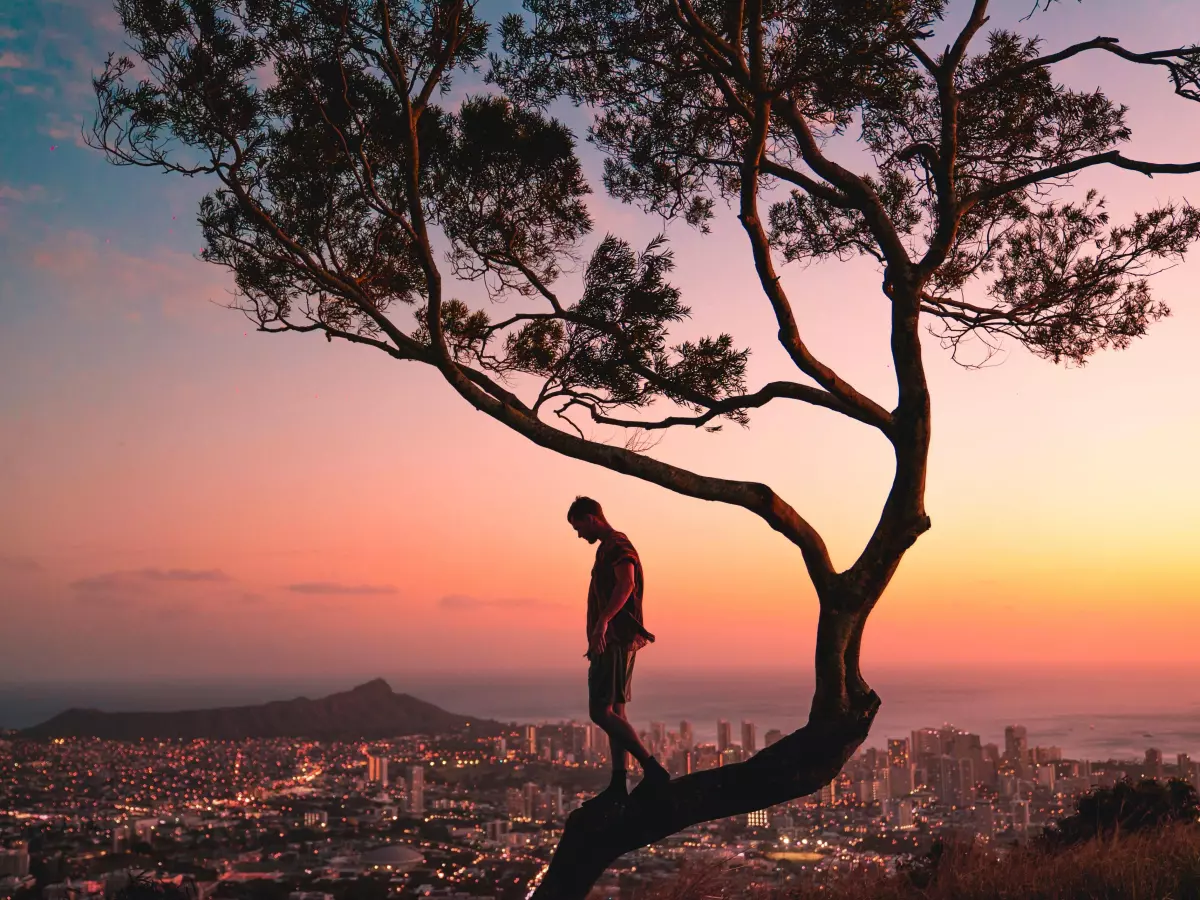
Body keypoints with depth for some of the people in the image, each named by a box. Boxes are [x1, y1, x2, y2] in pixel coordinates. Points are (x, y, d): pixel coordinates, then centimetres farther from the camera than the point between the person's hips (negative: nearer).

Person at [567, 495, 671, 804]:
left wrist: (603, 622, -42)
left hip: (614, 642, -11)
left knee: (601, 712, -14)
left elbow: (625, 584, -29)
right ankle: (618, 786, 12)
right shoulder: (610, 548, 21)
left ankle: (653, 769, -16)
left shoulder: (616, 546, -11)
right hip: (613, 642, 11)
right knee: (614, 712, 10)